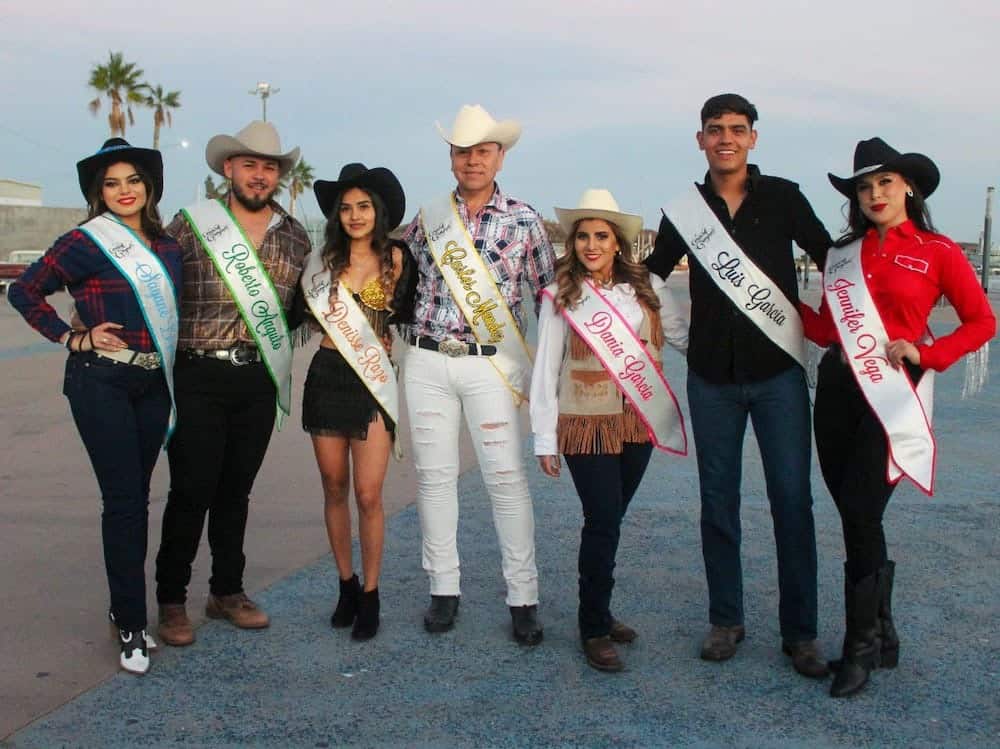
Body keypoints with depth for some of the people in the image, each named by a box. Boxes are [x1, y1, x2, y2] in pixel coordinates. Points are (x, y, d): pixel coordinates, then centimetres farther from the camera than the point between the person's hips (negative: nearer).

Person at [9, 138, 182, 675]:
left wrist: (169, 370, 9)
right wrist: (72, 338, -5)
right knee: (123, 500, -7)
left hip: (153, 383, 5)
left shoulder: (167, 247, 9)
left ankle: (124, 608, 23)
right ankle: (131, 627, 1)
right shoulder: (86, 243, -6)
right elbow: (24, 292, 0)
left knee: (136, 498, 11)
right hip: (101, 382, -5)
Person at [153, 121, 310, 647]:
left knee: (236, 488, 13)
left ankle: (227, 591, 26)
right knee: (192, 489, -1)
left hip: (259, 380, 4)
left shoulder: (295, 237, 10)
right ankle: (171, 599, 14)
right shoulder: (191, 223, -1)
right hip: (199, 376, -3)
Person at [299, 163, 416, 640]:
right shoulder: (323, 260, 8)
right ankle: (346, 586, 24)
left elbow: (405, 314, 9)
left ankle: (370, 596, 7)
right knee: (334, 489, 9)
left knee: (368, 495, -6)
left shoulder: (395, 258, 0)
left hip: (374, 381, -3)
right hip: (328, 377, 3)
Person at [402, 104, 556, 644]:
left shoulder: (524, 221, 3)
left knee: (506, 477, -4)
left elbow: (549, 295, 5)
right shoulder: (428, 218, 9)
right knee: (434, 475, 6)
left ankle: (523, 595, 5)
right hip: (427, 362, 3)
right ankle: (443, 588, 17)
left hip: (490, 363, -3)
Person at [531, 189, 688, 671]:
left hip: (639, 424, 3)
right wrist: (544, 440, -1)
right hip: (586, 426, -3)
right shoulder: (560, 297, -3)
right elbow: (545, 370, -1)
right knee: (603, 523, -6)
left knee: (609, 520, 13)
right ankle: (594, 630, 7)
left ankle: (598, 611, 28)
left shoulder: (647, 287, 3)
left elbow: (686, 336, 7)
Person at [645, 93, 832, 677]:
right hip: (712, 376, 2)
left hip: (779, 370, -2)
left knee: (792, 500, -2)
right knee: (718, 502, 7)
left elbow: (831, 260, 9)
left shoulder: (783, 198, 2)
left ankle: (801, 631, 8)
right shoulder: (684, 211, 6)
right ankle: (726, 620, 20)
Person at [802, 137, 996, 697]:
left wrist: (924, 354, -9)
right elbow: (829, 330, 10)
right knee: (855, 515, 8)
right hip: (837, 386, 5)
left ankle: (862, 646, 4)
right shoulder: (843, 254, 14)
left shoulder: (938, 252, 1)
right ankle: (883, 635, 24)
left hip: (892, 392, -5)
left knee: (860, 511, -10)